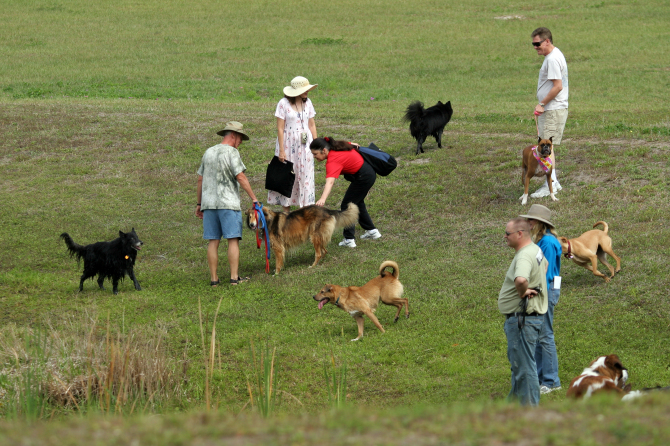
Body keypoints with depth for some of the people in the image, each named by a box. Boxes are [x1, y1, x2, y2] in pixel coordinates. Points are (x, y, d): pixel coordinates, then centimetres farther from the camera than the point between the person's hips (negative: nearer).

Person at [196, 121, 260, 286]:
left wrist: (199, 203, 24)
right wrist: (253, 198, -7)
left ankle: (214, 278, 5)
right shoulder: (231, 152, -4)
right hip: (228, 202, -6)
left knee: (213, 241, 5)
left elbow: (200, 179, 18)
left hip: (209, 203, 6)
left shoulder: (208, 152, 15)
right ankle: (234, 277, -6)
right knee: (233, 240, -3)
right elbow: (240, 177, -12)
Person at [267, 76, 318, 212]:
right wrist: (281, 150, -12)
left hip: (305, 145, 4)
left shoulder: (307, 102, 6)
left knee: (305, 177, 2)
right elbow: (280, 128, -9)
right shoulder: (284, 104, -9)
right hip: (289, 144, -4)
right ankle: (286, 211, 9)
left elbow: (312, 125, 11)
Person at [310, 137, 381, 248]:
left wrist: (323, 199, -61)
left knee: (347, 205, -6)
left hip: (363, 177, -11)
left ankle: (349, 240, -6)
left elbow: (330, 182, -48)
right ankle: (372, 231, 39)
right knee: (358, 202, 26)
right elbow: (353, 145, 14)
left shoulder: (333, 161, -31)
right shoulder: (337, 146, -4)